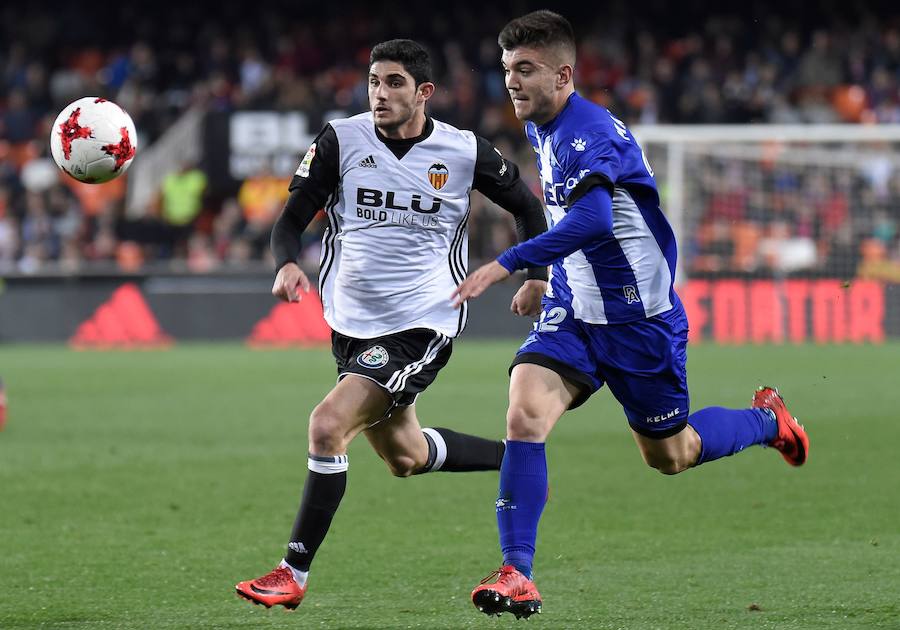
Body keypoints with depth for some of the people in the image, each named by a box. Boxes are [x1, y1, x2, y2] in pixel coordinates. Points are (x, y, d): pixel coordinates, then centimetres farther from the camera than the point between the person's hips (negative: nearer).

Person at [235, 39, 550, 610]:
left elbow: (527, 207, 10)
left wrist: (537, 275, -1)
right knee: (405, 457, 20)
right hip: (353, 324, 5)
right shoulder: (342, 140, -5)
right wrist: (287, 264, -24)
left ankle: (294, 573, -13)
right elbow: (292, 219, -4)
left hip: (422, 326, -5)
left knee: (328, 427, -22)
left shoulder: (464, 152, -7)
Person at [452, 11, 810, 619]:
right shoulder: (542, 130, 5)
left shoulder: (593, 133, -24)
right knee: (525, 414, -18)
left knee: (670, 455, 10)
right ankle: (517, 574, -19)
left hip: (639, 318, -7)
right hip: (572, 313, 7)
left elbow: (591, 221, -41)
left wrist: (505, 265, -44)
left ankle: (767, 419, 40)